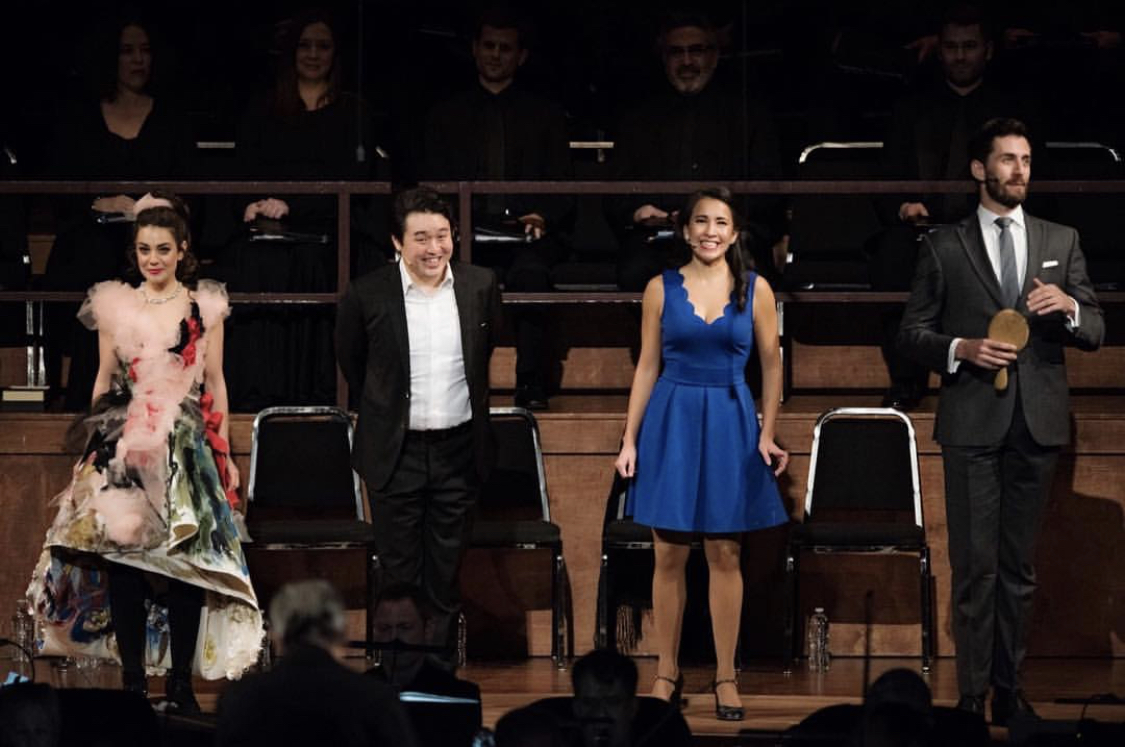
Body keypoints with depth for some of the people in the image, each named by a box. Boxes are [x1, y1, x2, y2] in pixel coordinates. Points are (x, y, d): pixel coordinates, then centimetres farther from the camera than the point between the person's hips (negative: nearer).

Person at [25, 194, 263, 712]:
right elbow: (104, 379, 12)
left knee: (185, 561, -6)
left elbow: (215, 383, 7)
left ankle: (181, 683, 0)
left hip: (187, 445, -1)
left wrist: (224, 452, 4)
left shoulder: (205, 308, 6)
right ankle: (132, 680, 3)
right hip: (124, 445, 1)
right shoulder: (114, 306, 8)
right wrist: (93, 445, 9)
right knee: (121, 554, -5)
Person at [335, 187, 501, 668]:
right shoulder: (367, 296, -9)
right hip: (396, 454, -2)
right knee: (399, 575, 4)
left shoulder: (480, 286, -1)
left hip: (458, 451, 2)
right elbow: (351, 362, 8)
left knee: (447, 575, 8)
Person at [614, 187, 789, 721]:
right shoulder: (661, 288, 1)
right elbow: (647, 366, 4)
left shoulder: (755, 289, 1)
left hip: (730, 423, 0)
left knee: (724, 555, 3)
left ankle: (725, 677, 10)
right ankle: (667, 672, 12)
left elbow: (771, 364, 4)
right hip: (671, 421, 0)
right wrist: (629, 440, 0)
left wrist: (768, 433, -6)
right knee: (669, 556, 3)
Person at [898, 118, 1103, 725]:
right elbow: (912, 333, 5)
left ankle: (1009, 688, 13)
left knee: (1020, 566, 7)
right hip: (973, 423, -2)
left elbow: (1095, 333, 10)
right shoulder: (943, 247, 5)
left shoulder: (1061, 241, 11)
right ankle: (972, 693, 0)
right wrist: (961, 349, -14)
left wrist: (1069, 307, -12)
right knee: (975, 566, -3)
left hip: (1037, 423, 2)